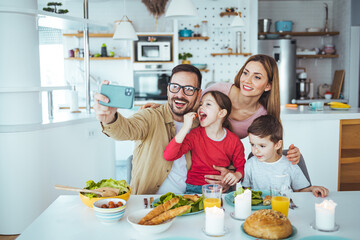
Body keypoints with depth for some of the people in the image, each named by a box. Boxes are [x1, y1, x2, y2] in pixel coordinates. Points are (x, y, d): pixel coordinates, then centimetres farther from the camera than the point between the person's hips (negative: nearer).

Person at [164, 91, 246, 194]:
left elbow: (241, 166, 12)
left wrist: (237, 175, -13)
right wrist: (185, 128, -21)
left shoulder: (233, 141, -1)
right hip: (195, 188, -1)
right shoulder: (195, 135, -3)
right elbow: (168, 156, -15)